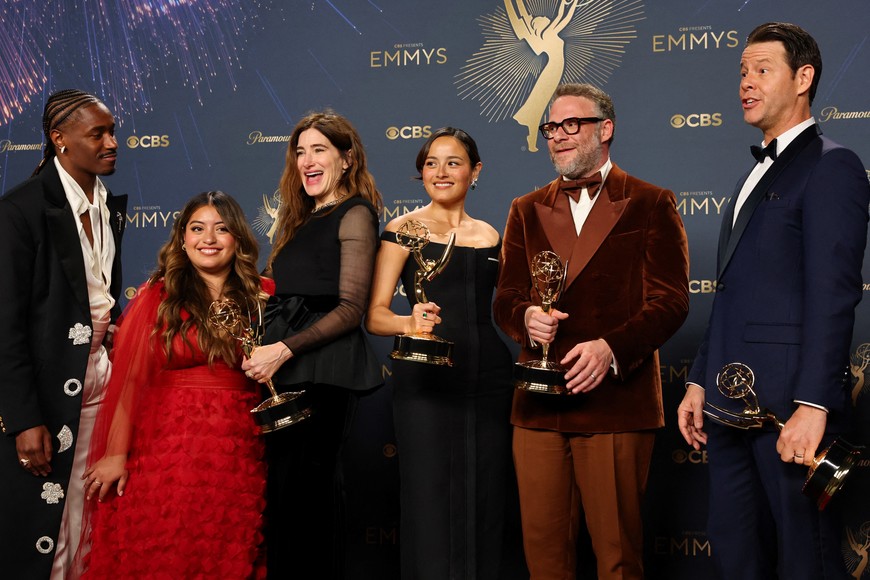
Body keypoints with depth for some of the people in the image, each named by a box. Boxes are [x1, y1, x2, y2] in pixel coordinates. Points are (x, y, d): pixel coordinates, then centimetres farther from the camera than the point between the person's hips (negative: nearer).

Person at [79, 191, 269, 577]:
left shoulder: (262, 295, 6)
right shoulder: (157, 296, -1)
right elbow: (128, 378, -5)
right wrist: (117, 454, -9)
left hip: (239, 454, 2)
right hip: (166, 451, -2)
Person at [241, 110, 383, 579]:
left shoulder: (354, 214, -4)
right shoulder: (299, 219, 20)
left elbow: (351, 309, -12)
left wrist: (284, 349, -17)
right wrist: (265, 352, 3)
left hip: (324, 369, -7)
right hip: (283, 367, 8)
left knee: (303, 486, -5)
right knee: (281, 484, 9)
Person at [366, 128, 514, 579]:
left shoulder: (490, 237, 14)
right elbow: (374, 315, -6)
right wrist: (411, 322, -26)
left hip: (488, 380, 4)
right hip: (425, 378, -4)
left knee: (483, 507, 5)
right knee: (429, 505, -4)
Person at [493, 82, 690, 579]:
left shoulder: (651, 204, 4)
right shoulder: (527, 211, 17)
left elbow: (670, 302, -3)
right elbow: (505, 299, 14)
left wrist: (611, 347, -19)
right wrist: (526, 317, -11)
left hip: (615, 404, -3)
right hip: (538, 407, 4)